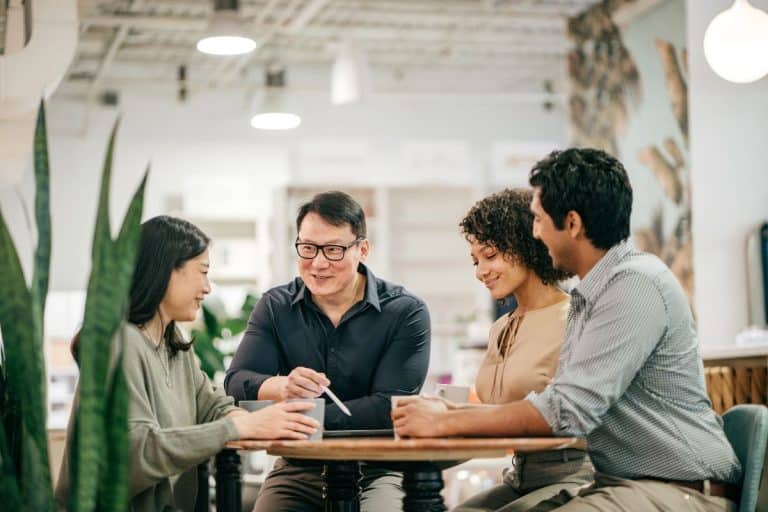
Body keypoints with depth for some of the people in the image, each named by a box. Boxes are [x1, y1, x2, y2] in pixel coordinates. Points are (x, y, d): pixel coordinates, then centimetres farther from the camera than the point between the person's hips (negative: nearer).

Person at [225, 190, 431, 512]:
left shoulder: (405, 312, -7)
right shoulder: (275, 307, 3)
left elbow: (389, 407, -15)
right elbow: (236, 383, -8)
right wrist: (281, 387, -31)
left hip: (379, 468, -2)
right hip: (299, 468, 3)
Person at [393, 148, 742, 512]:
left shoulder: (637, 284, -16)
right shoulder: (587, 296, 14)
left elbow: (568, 410, -21)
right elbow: (565, 402, 12)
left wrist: (446, 423, -14)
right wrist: (452, 414, 3)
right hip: (618, 482, 9)